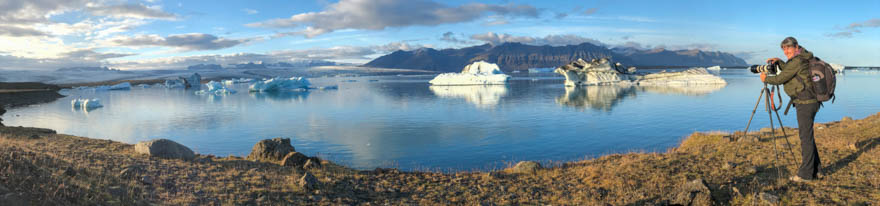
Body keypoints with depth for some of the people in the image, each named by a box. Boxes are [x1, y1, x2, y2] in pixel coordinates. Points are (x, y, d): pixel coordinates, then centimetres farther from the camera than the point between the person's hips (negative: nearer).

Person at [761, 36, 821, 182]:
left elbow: (780, 79, -13)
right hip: (810, 102, 10)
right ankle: (815, 170, 23)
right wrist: (779, 61, 18)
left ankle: (805, 173, -2)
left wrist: (766, 79, 4)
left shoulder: (798, 61, -15)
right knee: (808, 137, 16)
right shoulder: (802, 58, 16)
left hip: (805, 103, -10)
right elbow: (788, 71, 33)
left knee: (806, 137, -6)